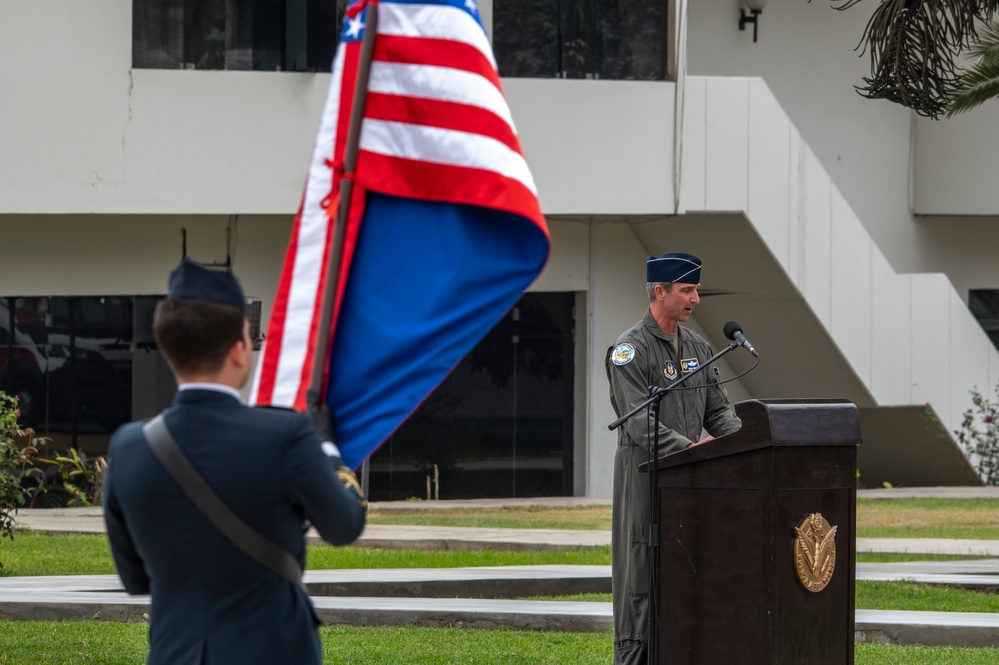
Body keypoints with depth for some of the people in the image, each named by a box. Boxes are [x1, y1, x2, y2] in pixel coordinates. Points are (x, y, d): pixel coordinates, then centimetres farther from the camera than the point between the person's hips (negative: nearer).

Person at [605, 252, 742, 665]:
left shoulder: (697, 348, 14)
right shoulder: (630, 350, -10)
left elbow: (718, 410, 14)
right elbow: (640, 424, -18)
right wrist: (690, 448, -26)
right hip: (644, 477, -7)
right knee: (641, 574, -6)